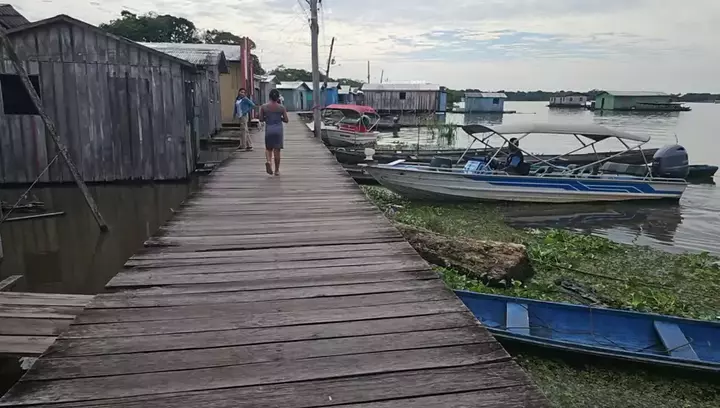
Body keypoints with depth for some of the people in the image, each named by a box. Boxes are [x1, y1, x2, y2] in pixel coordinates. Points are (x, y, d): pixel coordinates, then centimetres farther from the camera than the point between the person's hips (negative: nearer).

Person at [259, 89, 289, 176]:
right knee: (277, 150, 5)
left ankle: (268, 161, -15)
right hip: (278, 130, 0)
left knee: (268, 148, 16)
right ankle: (277, 170, 10)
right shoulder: (282, 107, -3)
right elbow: (286, 120, -1)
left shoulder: (264, 107, -1)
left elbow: (261, 119, 2)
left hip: (268, 130, 1)